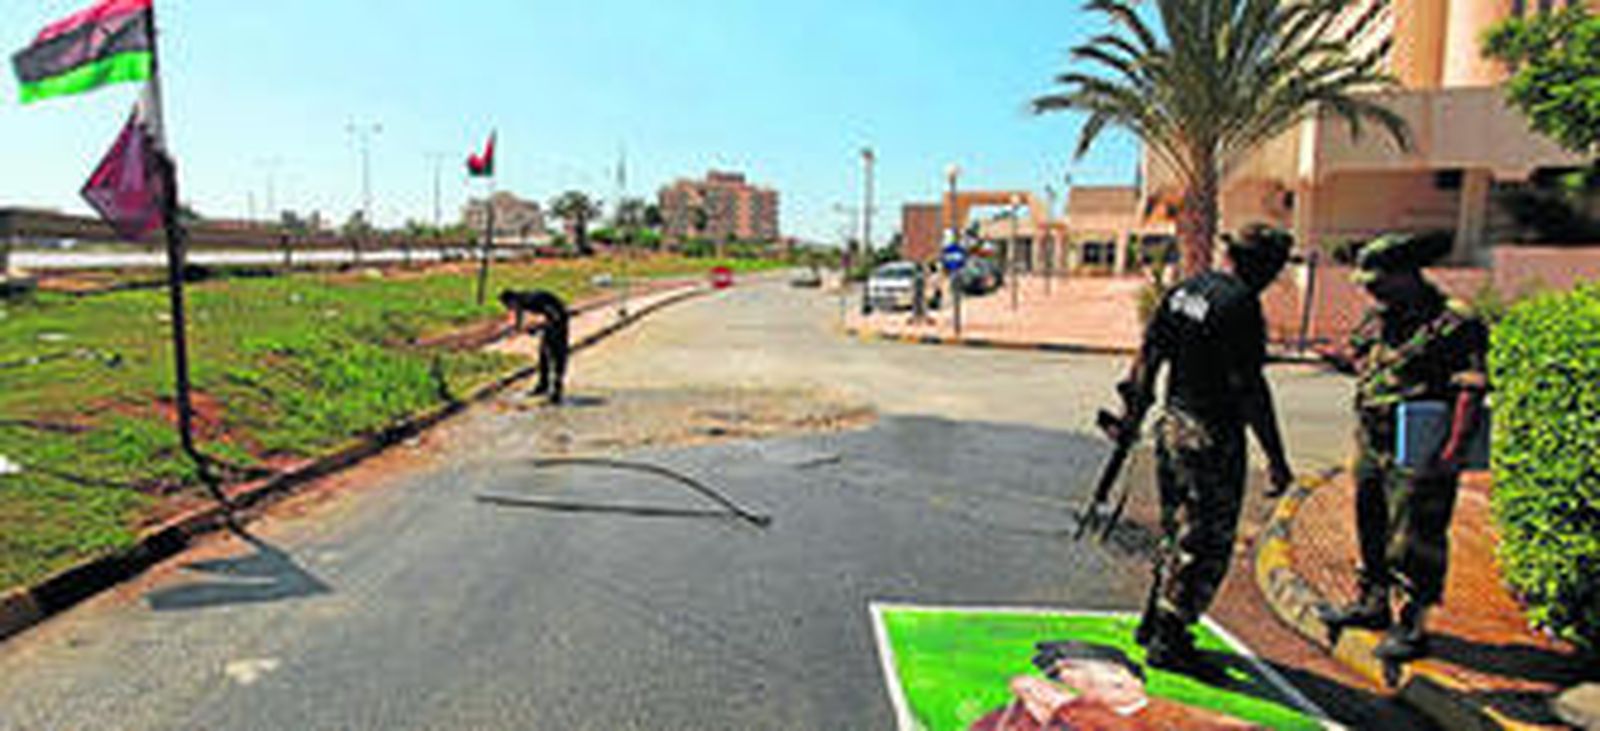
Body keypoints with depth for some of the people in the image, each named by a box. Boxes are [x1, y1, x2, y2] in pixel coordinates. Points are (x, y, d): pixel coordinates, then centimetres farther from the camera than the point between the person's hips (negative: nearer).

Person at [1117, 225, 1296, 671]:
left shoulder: (1185, 290, 9)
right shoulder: (1239, 304, -16)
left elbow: (1149, 355, 12)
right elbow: (1249, 388, -20)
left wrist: (1135, 410, 20)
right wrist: (1276, 459, -16)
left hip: (1173, 426, 9)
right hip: (1212, 437, -9)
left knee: (1178, 532, 21)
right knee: (1207, 543, 3)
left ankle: (1156, 623, 32)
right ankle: (1168, 643, 10)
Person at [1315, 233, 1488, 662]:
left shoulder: (1455, 325, -16)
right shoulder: (1380, 317, 8)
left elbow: (1471, 392, -20)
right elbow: (1359, 359, 22)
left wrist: (1451, 452, -25)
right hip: (1372, 446, 8)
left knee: (1413, 541, 0)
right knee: (1371, 528, 19)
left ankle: (1413, 627, 13)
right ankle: (1373, 603, 36)